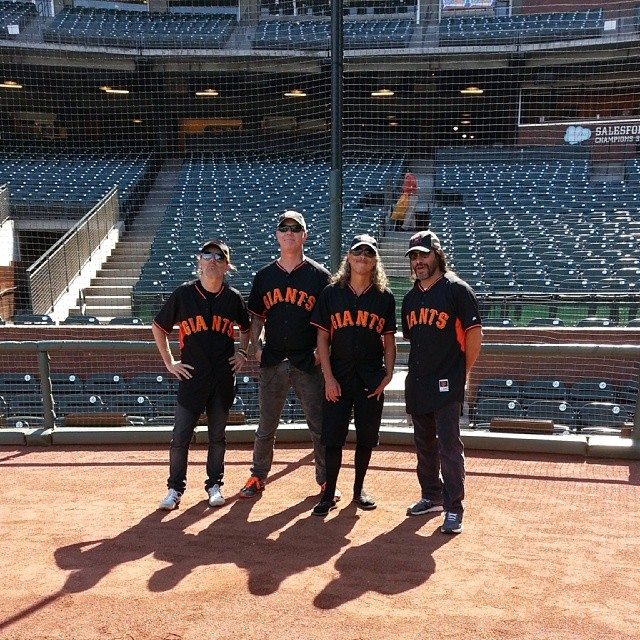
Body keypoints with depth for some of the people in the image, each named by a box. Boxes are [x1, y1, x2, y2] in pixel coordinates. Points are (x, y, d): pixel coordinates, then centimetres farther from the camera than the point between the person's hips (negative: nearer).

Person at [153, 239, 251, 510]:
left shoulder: (233, 298, 2)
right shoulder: (183, 294, -3)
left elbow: (246, 327, 21)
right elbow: (158, 327, 7)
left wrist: (242, 353, 8)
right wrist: (169, 362, 3)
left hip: (223, 378, 2)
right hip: (191, 376, -1)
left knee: (217, 436, 11)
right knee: (180, 436, 1)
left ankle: (214, 485, 26)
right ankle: (175, 488, 16)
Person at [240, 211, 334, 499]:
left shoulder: (319, 275, 0)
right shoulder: (264, 276, 8)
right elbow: (256, 317, 15)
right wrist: (257, 347, 2)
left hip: (308, 364, -2)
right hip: (272, 363, 2)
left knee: (320, 427, 4)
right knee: (266, 427, 12)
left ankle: (326, 481, 19)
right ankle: (258, 477, 27)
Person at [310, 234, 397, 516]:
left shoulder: (384, 297, 3)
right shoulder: (331, 293, 0)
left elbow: (389, 340, 6)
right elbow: (323, 338, -1)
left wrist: (388, 375, -4)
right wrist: (328, 377, -8)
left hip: (372, 378, 1)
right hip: (338, 376, -1)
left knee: (366, 436, 10)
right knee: (333, 437, -1)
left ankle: (359, 490, 27)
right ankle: (329, 494, 11)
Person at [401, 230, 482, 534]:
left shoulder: (457, 289, -7)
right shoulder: (410, 298, 13)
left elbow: (474, 333, -8)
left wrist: (462, 372, -5)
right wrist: (420, 370, 14)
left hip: (447, 384, -7)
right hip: (417, 384, 7)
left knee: (449, 446, -5)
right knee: (424, 445, 16)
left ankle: (454, 509, 5)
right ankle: (431, 497, 31)